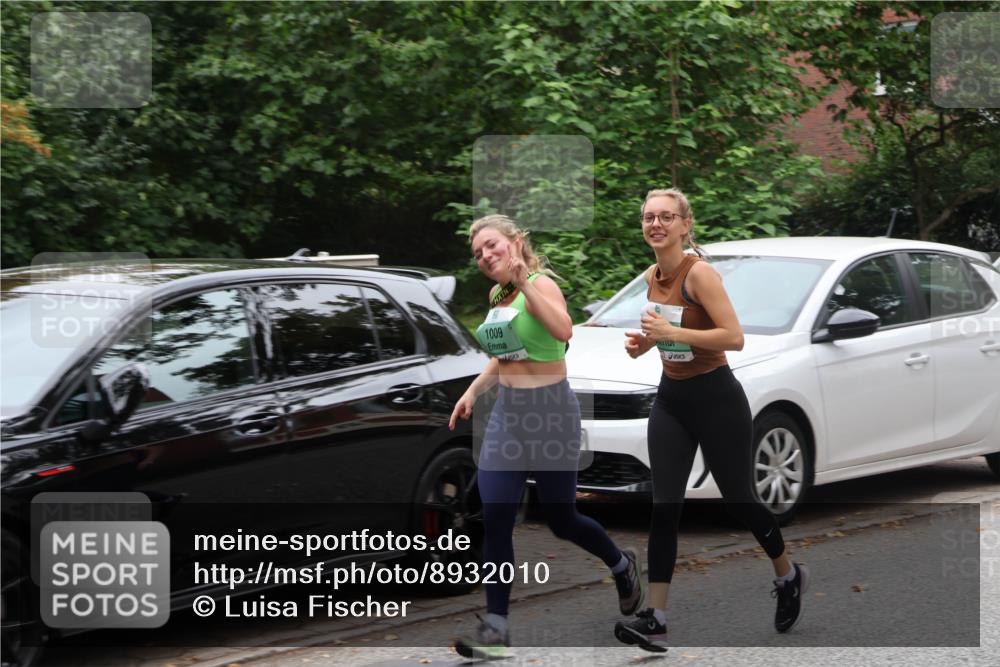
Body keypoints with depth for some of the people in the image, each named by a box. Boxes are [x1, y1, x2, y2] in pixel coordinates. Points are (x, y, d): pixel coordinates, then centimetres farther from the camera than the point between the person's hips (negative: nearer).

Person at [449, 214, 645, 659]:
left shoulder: (541, 284, -15)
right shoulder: (497, 298, 7)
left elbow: (563, 330, -37)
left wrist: (524, 282, -37)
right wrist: (472, 392, 13)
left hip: (549, 410, -6)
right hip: (507, 413, 6)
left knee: (561, 518, 8)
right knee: (495, 520, -4)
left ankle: (623, 565, 38)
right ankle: (495, 626, 0)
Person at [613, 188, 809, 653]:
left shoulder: (699, 273, -19)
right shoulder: (651, 276, 3)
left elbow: (734, 337, -26)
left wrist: (671, 331, -30)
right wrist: (643, 342, 1)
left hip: (715, 399, -6)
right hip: (670, 398, 6)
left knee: (737, 498, 9)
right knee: (664, 507, -3)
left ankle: (789, 577, 36)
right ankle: (656, 620, -5)